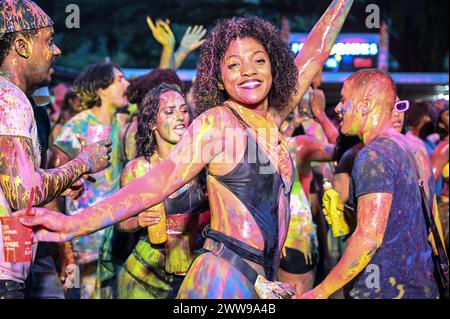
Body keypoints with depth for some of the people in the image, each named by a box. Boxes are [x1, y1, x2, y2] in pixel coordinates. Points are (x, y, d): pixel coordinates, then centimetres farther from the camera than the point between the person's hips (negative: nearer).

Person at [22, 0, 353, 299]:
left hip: (261, 282, 7)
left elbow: (314, 54, 22)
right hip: (225, 281, -7)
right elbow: (160, 180, -12)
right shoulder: (217, 122, -6)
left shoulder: (271, 120, 13)